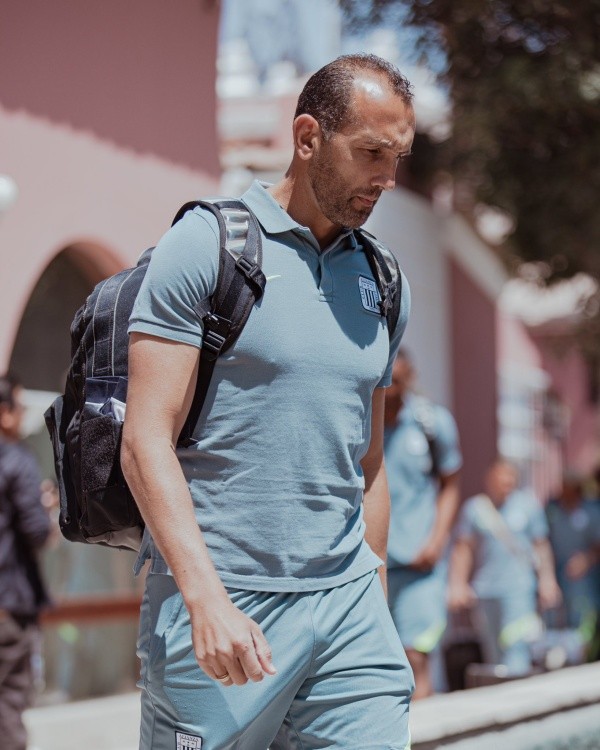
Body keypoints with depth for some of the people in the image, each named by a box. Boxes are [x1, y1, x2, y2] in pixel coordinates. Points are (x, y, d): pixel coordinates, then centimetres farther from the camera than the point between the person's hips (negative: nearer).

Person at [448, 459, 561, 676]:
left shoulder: (528, 503, 5)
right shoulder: (474, 508, 5)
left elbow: (541, 545, 10)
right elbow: (462, 549, 7)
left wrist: (547, 580, 6)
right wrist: (457, 585, 0)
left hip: (519, 587, -2)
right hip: (485, 590, 2)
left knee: (516, 649, -17)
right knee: (494, 657, 7)